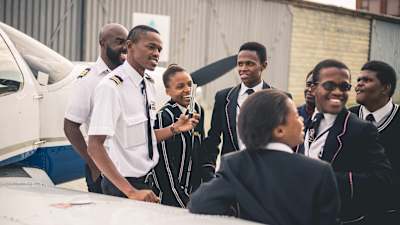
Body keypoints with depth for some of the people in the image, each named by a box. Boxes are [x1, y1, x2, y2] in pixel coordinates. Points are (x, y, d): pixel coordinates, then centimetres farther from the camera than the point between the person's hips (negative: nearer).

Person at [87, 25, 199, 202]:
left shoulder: (149, 84, 5)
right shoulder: (111, 86, -19)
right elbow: (95, 147, -24)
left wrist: (175, 128, -2)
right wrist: (131, 192, -27)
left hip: (147, 179, 7)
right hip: (122, 186, -7)